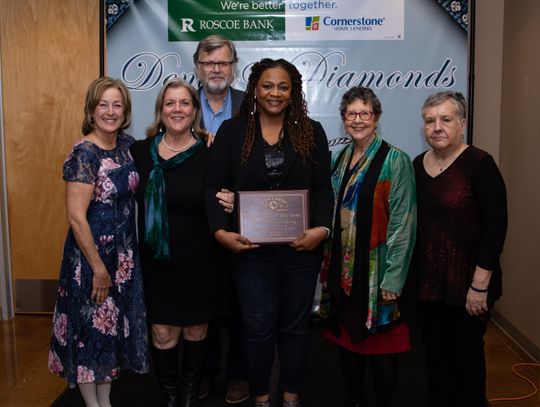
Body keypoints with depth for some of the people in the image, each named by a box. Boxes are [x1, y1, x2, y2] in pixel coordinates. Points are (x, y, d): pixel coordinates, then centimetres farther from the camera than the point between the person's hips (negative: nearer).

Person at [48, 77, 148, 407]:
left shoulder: (127, 144, 2)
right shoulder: (84, 154, -18)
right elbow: (76, 217, -20)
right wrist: (99, 268, -17)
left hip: (124, 254, 7)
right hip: (91, 256, -7)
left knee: (114, 325, 17)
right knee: (91, 328, 8)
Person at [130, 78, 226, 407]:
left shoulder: (209, 154, -6)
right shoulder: (140, 151, -1)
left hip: (199, 262, -1)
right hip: (156, 261, 1)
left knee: (196, 331, 14)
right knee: (163, 335, 7)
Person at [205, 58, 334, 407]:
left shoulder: (311, 132, 4)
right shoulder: (232, 131, 2)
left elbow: (323, 188, 0)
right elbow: (215, 187, -2)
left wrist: (321, 228, -16)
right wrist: (221, 231, -16)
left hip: (301, 246, 1)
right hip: (251, 246, -1)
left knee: (295, 323, 13)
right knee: (258, 326, 7)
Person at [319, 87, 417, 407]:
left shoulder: (395, 161, -9)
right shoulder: (340, 159, 10)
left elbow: (402, 224, -13)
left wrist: (393, 278, -17)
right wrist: (327, 265, 9)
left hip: (376, 271, -6)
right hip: (342, 269, 6)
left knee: (379, 346, 5)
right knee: (346, 338, 16)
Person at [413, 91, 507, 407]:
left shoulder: (479, 164, -12)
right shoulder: (418, 165, 5)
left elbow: (496, 226, -15)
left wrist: (480, 284, -17)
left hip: (467, 283, -5)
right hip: (429, 281, 5)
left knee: (467, 355, 9)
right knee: (435, 353, 16)